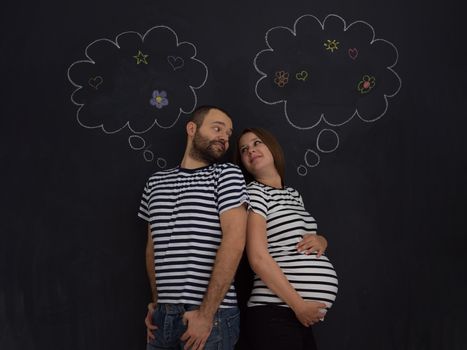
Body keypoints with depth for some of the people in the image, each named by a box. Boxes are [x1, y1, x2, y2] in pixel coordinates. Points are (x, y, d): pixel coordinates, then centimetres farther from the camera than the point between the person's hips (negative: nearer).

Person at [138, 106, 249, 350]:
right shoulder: (155, 182, 10)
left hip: (212, 315, -4)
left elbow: (234, 241, -14)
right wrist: (156, 302, 9)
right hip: (164, 315, 4)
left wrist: (206, 314, -16)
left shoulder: (227, 174, -4)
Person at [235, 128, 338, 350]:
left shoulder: (294, 194, 16)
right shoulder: (254, 192, -6)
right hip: (277, 315, -7)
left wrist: (320, 241, 4)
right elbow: (258, 258, -16)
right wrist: (298, 304, -16)